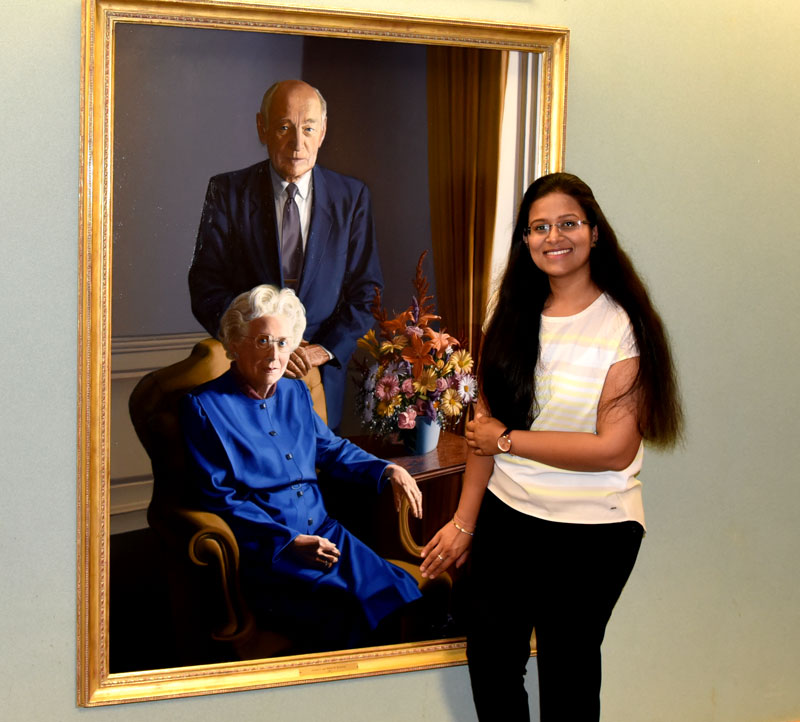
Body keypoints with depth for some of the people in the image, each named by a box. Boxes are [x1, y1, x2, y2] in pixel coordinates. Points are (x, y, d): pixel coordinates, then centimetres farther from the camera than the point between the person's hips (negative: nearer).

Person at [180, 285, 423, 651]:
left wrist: (386, 471, 12)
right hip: (262, 549, -6)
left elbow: (332, 449, 31)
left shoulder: (296, 394, 18)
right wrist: (289, 542, -14)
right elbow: (219, 498, -6)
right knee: (350, 609, -29)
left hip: (322, 534, 6)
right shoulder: (204, 407, -1)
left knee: (399, 593, -20)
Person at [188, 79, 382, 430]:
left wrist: (327, 348, -11)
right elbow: (206, 289, -5)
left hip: (321, 376, 1)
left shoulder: (351, 196, 4)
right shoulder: (227, 191, -1)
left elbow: (364, 292, 4)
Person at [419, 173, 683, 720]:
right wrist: (464, 522, 2)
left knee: (567, 675, 10)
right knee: (490, 657, 14)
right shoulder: (514, 316, 4)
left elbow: (614, 449, -19)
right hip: (506, 515, 5)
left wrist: (508, 439, -12)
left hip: (590, 532, -5)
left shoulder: (624, 326, -13)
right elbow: (488, 423, 3)